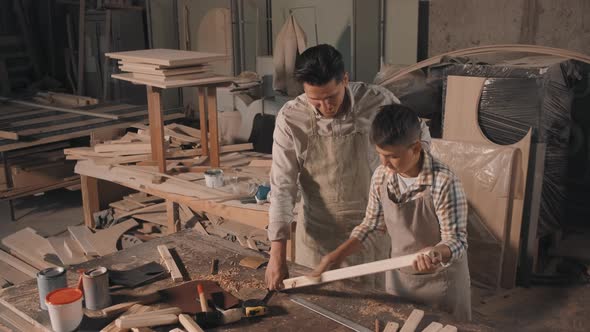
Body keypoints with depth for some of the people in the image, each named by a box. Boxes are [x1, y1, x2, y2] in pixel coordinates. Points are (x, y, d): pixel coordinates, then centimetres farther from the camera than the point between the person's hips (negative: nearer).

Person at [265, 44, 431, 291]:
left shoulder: (377, 101, -16)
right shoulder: (290, 119, -16)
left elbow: (419, 133, 4)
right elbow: (282, 187, -14)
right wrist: (277, 254, -18)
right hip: (317, 233, 0)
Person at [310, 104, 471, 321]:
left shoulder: (444, 183, -26)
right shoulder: (381, 177, -8)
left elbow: (456, 240, -22)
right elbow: (371, 225, 3)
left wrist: (437, 253, -44)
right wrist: (335, 256, -5)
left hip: (441, 280, -5)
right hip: (399, 277, 5)